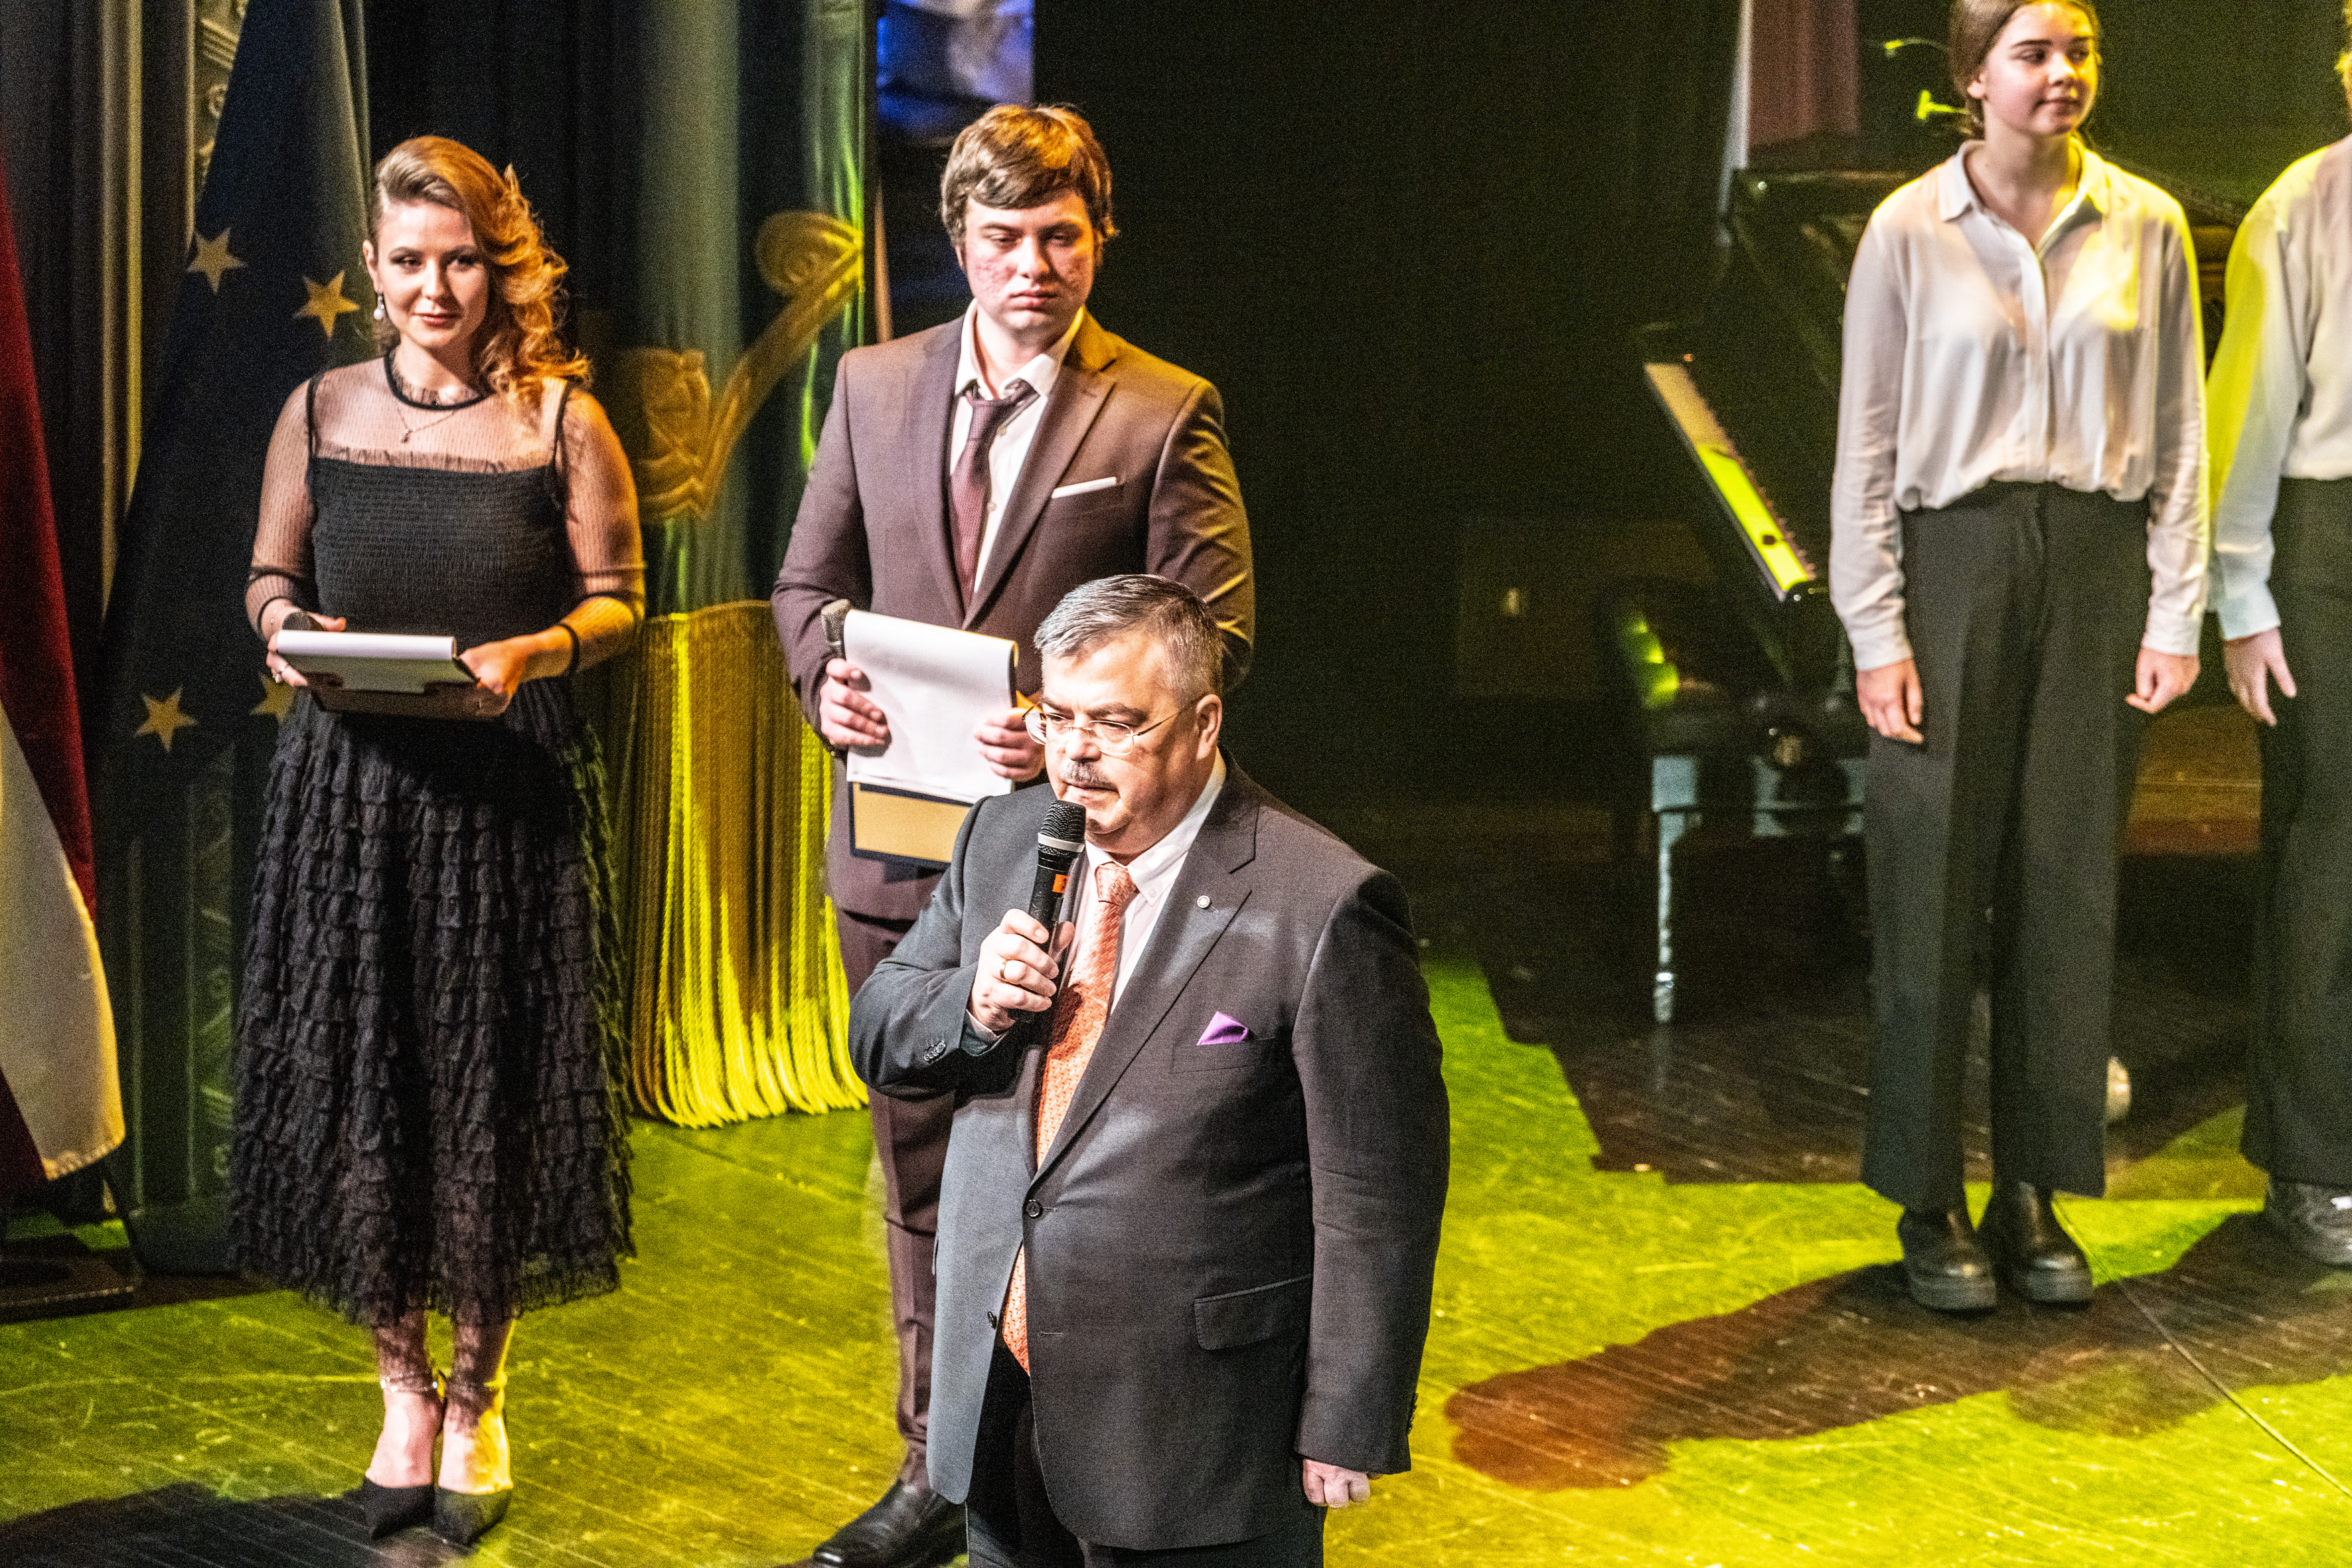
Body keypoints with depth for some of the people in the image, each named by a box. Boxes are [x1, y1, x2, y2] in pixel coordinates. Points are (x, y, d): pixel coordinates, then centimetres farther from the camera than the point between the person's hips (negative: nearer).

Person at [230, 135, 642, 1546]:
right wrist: (285, 624, -8)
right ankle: (404, 1389, 22)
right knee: (356, 1087, 4)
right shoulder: (320, 412, 6)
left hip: (513, 793, -2)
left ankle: (479, 1401, 22)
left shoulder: (563, 420, -1)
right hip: (351, 788, 2)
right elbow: (270, 573, 14)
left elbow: (621, 601, 1)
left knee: (495, 1095, 4)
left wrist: (541, 650, -18)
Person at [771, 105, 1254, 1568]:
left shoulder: (1167, 415, -4)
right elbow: (811, 579, 14)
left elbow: (1216, 634, -6)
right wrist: (826, 678, -8)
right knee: (926, 1174, 14)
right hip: (900, 845, 4)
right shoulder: (874, 386, 8)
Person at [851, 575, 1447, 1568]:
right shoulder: (1003, 837, 4)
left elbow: (1377, 1196, -15)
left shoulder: (1322, 908, -17)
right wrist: (972, 1003, -12)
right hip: (996, 1394, 6)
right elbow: (876, 1036, 11)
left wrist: (1348, 1427, -13)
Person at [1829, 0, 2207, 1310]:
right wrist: (1877, 632, -5)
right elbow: (1866, 448, 0)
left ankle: (2035, 1197, 16)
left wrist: (2176, 612, 1)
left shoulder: (2146, 228, 5)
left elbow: (2181, 433, 7)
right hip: (1954, 561, -2)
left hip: (2097, 562, 2)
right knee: (1937, 889, -1)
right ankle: (1932, 1205, 11)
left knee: (2070, 885, 5)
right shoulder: (1910, 233, 0)